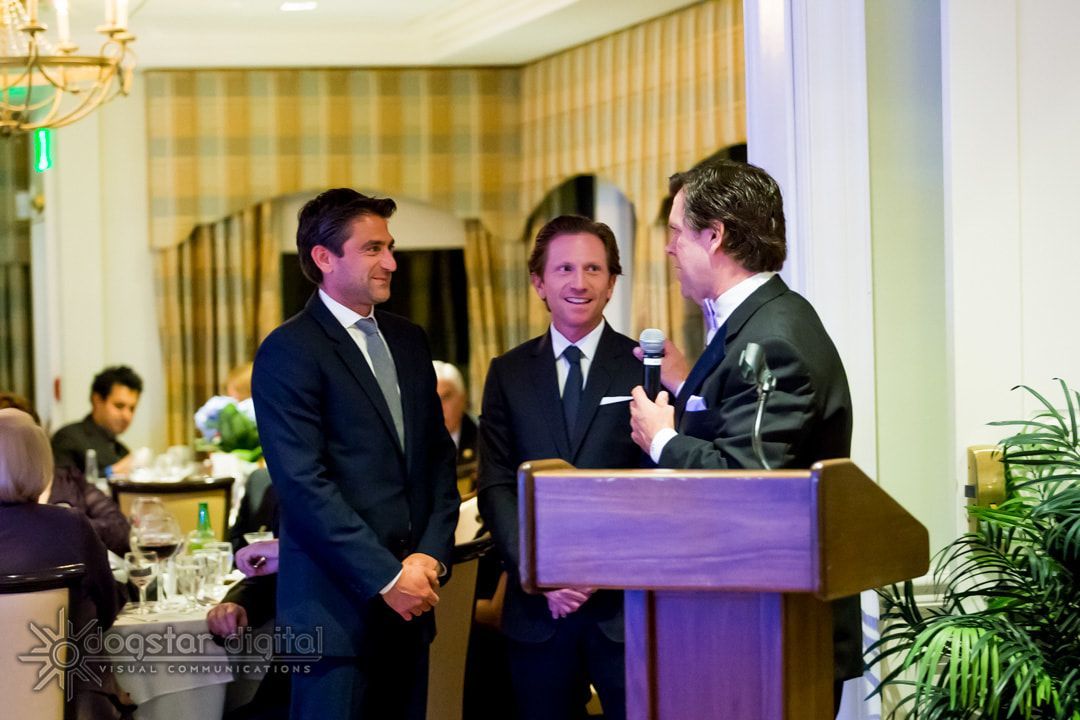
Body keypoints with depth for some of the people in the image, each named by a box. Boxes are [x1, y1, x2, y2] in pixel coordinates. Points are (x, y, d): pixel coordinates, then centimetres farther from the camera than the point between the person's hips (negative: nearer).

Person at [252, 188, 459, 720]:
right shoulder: (288, 352, -7)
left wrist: (431, 555, 0)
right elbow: (305, 486, -14)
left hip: (409, 601, 6)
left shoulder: (408, 341, 15)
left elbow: (439, 457, 15)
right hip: (338, 608, -6)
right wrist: (387, 577, -15)